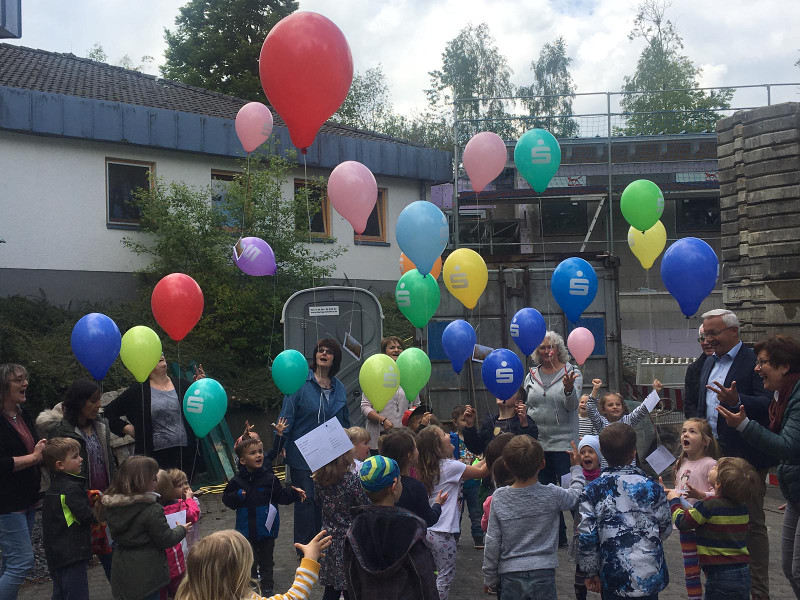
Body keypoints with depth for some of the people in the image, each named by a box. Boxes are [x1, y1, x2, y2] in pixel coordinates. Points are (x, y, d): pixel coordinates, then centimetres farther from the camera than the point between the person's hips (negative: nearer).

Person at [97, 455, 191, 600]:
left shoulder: (111, 506, -2)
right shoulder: (151, 510, -22)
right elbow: (166, 540, -15)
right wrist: (182, 530, 5)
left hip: (122, 570, 7)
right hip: (146, 572, -7)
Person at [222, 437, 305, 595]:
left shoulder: (269, 478, -8)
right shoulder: (237, 481, -5)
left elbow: (282, 496, -5)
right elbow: (226, 499, -1)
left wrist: (294, 493, -22)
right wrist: (237, 496, -21)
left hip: (267, 529, -1)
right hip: (247, 531, 1)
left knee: (266, 560, 13)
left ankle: (267, 586, 28)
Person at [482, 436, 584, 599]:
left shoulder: (499, 498, -11)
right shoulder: (552, 495, -12)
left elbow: (492, 543, -6)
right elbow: (576, 495, 10)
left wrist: (489, 578, 6)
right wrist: (576, 467, 24)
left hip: (510, 578, 0)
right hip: (543, 574, 0)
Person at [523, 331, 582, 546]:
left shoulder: (572, 373, -1)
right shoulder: (532, 375, 11)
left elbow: (572, 406, -13)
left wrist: (569, 389, -31)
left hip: (564, 442, -5)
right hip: (537, 442, 5)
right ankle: (557, 536, 23)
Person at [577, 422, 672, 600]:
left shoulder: (592, 491, -8)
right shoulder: (652, 488, -8)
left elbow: (586, 537, -7)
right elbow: (665, 529, 3)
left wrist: (591, 572, 5)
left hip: (612, 579, 0)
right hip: (649, 578, 0)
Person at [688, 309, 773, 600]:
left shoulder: (754, 361, -11)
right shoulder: (709, 362, 15)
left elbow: (767, 403, -20)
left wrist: (736, 401, -34)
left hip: (745, 456, -7)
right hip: (713, 453, 8)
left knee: (752, 523, 2)